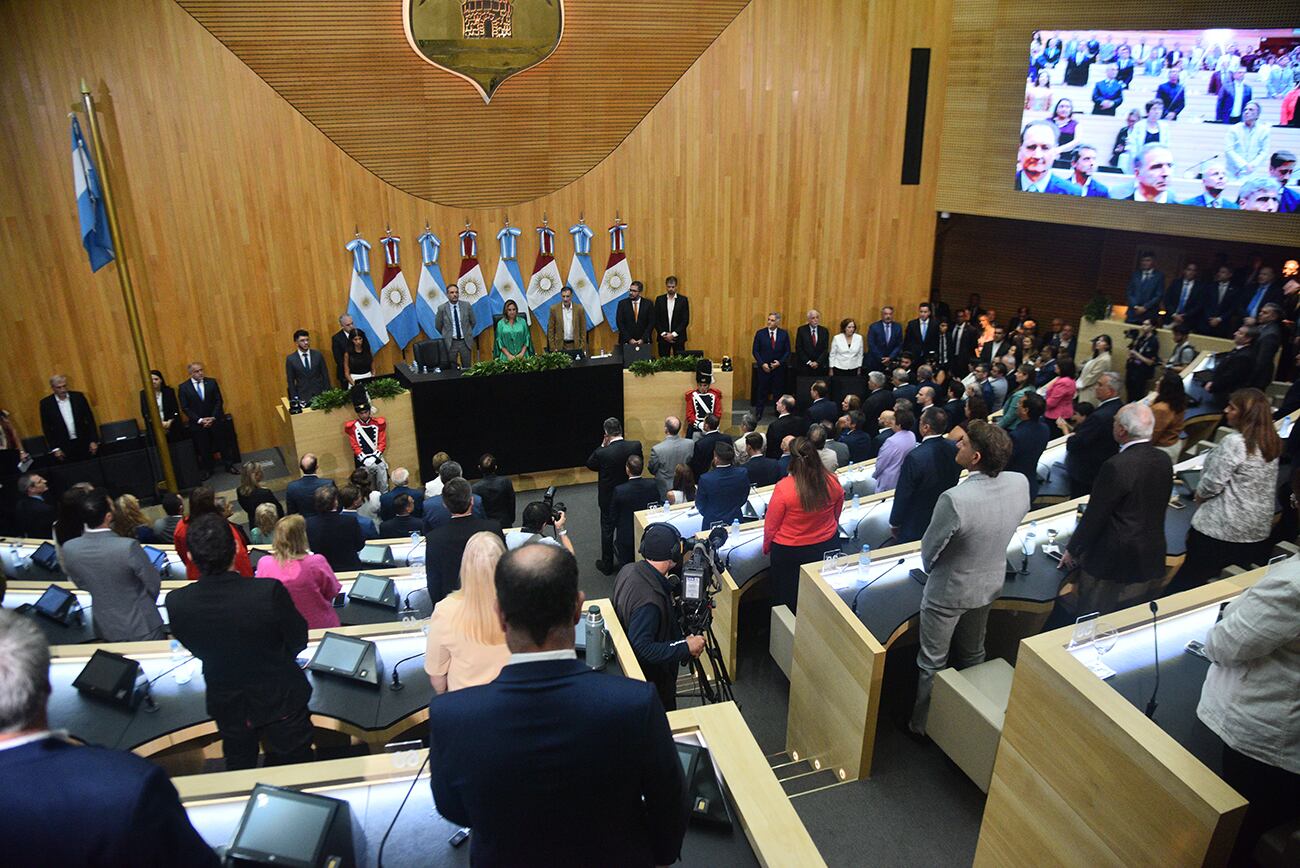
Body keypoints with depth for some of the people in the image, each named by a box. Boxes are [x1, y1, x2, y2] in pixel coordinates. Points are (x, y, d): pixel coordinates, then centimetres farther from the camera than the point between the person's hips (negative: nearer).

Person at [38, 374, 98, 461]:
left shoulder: (78, 397, 2)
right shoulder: (46, 403, -1)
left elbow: (90, 419, 4)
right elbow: (46, 428, 2)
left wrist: (94, 441, -1)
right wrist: (55, 448, -2)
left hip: (84, 444, 1)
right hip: (64, 448, -1)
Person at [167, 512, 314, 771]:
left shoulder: (176, 603, -23)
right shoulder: (270, 592, -32)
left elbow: (197, 650, -3)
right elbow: (299, 642, -14)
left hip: (227, 706, 3)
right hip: (281, 699, -3)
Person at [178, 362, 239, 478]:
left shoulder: (212, 382, 2)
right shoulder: (183, 387, -3)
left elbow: (219, 401, 1)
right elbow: (185, 408, -5)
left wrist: (213, 418, -10)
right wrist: (200, 420, -13)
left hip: (215, 420, 1)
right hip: (198, 424, -1)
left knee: (224, 444, 7)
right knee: (203, 449, 7)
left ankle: (229, 466, 20)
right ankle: (207, 470, 19)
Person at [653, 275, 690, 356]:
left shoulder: (683, 300, 1)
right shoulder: (659, 299, 6)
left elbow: (686, 320, -3)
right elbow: (656, 319, 4)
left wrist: (674, 334, -10)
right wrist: (663, 334, -7)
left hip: (678, 337, -1)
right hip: (663, 337, 1)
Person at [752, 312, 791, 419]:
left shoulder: (784, 334, 1)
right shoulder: (760, 333, -1)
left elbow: (787, 351, 3)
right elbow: (755, 351, -1)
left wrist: (780, 362, -11)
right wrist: (762, 364, -11)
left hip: (779, 367, 1)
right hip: (763, 367, -1)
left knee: (778, 391, 7)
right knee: (762, 391, 4)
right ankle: (758, 413, 12)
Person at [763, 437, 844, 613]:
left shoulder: (783, 488, -28)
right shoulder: (833, 483, -16)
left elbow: (771, 526, -15)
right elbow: (837, 515, 4)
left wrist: (766, 547, 5)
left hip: (790, 551, -4)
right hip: (827, 546, 4)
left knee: (788, 601, 19)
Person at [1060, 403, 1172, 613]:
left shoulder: (1116, 466, -25)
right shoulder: (1164, 460, -2)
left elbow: (1095, 515, -18)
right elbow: (1156, 509, 10)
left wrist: (1072, 550, -5)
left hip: (1113, 561, -7)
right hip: (1152, 559, 7)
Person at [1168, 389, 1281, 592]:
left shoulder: (1234, 442, -20)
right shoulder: (1272, 443, 5)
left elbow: (1213, 483, -18)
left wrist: (1199, 494, 3)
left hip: (1222, 530, -8)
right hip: (1259, 531, 8)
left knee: (1187, 581, 3)